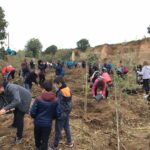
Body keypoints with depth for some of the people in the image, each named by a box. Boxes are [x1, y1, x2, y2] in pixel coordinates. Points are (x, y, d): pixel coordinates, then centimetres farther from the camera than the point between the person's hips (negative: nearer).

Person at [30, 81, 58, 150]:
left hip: (38, 122, 1)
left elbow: (32, 112, -12)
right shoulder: (55, 100, -11)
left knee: (37, 137, 27)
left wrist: (36, 117, 9)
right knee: (45, 140, 11)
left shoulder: (39, 99, -16)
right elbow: (56, 114, -3)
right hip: (48, 123, -1)